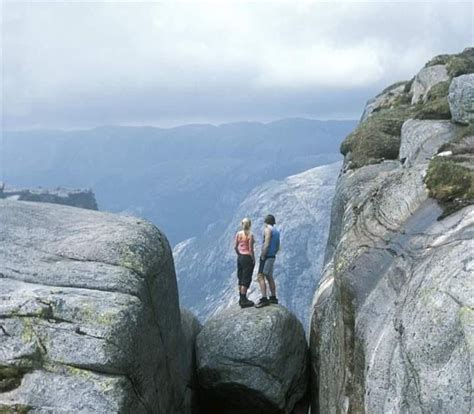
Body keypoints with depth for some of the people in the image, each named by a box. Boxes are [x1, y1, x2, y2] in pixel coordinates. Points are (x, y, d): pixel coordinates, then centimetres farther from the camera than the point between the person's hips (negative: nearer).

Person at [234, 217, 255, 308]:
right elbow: (250, 249, -16)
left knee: (241, 279, 15)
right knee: (246, 280, -1)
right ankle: (244, 300, 2)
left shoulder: (238, 234, 3)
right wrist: (253, 259, -7)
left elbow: (235, 247, 5)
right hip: (248, 258, -6)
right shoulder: (250, 235, -14)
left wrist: (239, 254, 16)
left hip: (240, 257, 6)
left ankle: (241, 298, 23)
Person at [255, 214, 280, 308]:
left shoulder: (267, 229, -11)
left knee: (260, 277, -12)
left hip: (266, 257, -9)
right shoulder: (276, 231, 15)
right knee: (269, 277, 18)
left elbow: (266, 244, -21)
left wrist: (262, 256, -17)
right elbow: (278, 247, 19)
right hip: (272, 257, 9)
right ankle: (273, 297, 22)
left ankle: (264, 299, -20)